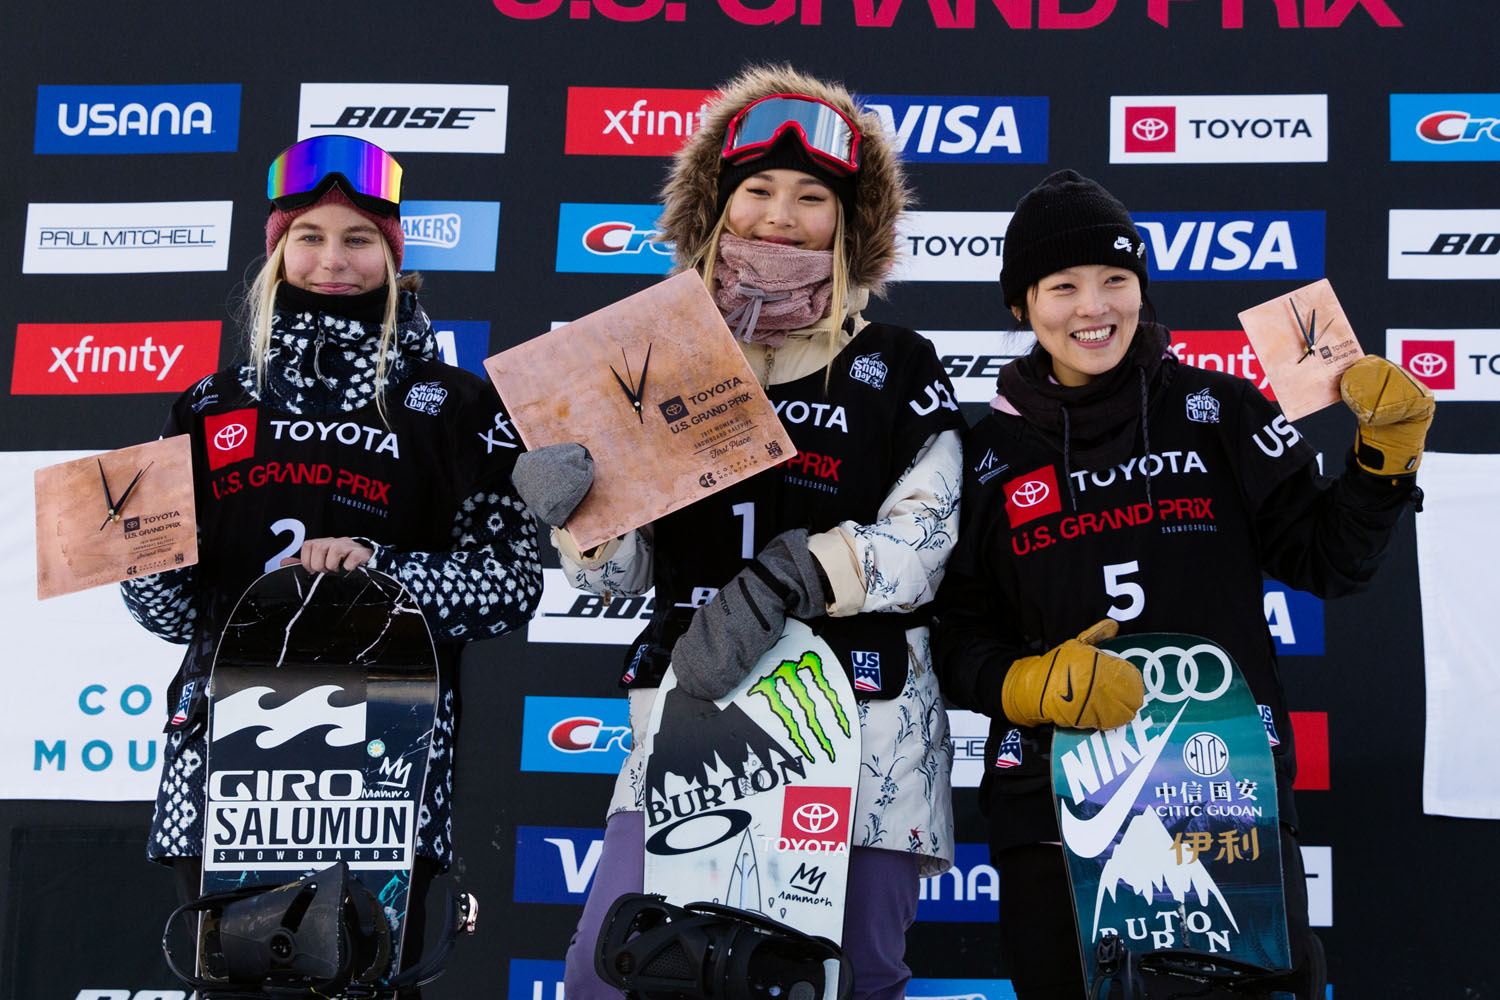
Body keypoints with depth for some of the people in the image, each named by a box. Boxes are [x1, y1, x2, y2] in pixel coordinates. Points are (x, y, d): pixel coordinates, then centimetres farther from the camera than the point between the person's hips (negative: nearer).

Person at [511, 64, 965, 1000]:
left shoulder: (898, 369, 4)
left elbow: (922, 534, -5)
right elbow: (627, 567, 10)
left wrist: (786, 581, -20)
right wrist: (575, 510, -12)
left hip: (865, 721, -1)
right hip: (695, 711, 1)